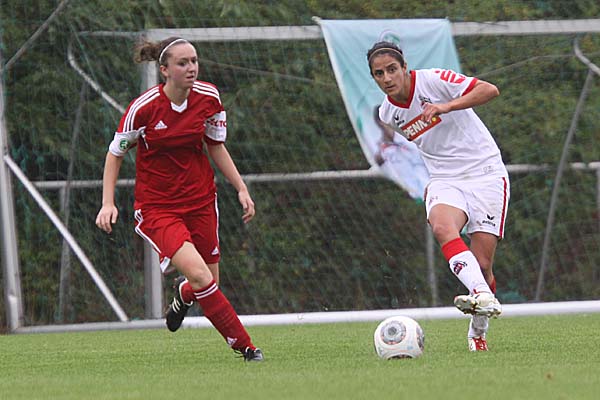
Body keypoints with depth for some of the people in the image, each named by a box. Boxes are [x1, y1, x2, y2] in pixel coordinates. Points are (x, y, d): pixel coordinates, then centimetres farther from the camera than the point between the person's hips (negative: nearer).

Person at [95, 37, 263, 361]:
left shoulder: (209, 98, -5)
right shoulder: (144, 107, -17)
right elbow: (115, 152, -3)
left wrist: (241, 188, 4)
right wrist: (108, 203, -11)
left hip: (201, 200, 5)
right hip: (156, 208, -5)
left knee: (210, 283, 6)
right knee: (199, 275, -24)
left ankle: (183, 295, 44)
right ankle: (243, 344, -12)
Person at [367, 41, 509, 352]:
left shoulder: (433, 80, -11)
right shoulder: (387, 114, 6)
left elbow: (489, 90, -19)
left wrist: (445, 107, -29)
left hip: (485, 173, -4)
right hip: (445, 182, 4)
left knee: (482, 264, -9)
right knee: (442, 227, -33)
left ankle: (478, 332, 15)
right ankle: (483, 295, -49)